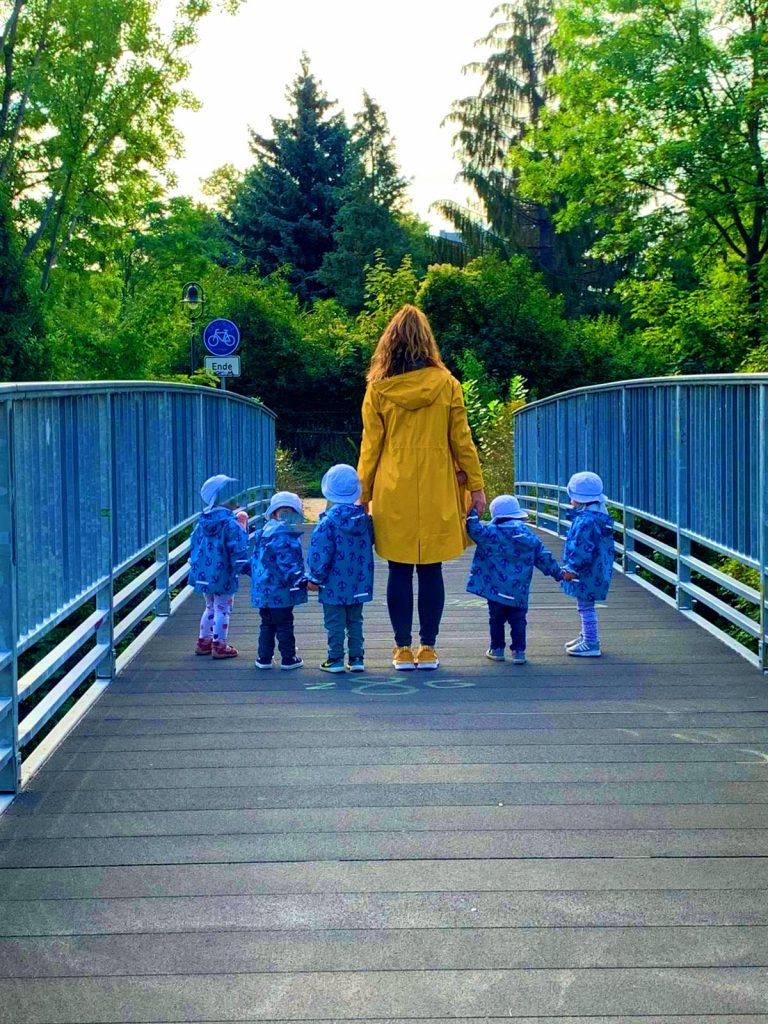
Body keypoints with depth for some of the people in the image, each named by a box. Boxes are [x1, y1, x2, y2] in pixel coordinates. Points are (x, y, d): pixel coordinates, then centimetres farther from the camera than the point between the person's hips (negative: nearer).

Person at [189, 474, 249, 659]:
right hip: (223, 575, -7)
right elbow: (238, 547, -20)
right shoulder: (229, 522, -18)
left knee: (210, 607, 21)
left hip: (204, 573, 7)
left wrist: (194, 566, 23)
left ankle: (204, 641, 27)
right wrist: (241, 566, -9)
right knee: (222, 609, 2)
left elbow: (194, 544, 14)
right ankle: (220, 644, 5)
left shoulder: (202, 521, 5)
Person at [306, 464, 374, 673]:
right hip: (359, 584, 5)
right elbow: (369, 545, 15)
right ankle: (356, 658, 14)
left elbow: (320, 552, -13)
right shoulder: (364, 518, 2)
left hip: (334, 585, -5)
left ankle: (336, 659, 5)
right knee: (355, 621, 14)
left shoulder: (328, 521, -15)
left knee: (335, 623, 2)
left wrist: (315, 578, -5)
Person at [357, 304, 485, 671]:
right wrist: (476, 485, 10)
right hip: (436, 492, 0)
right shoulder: (446, 384, -2)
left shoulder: (378, 389, -3)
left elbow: (370, 446, 1)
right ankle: (428, 648, 8)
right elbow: (461, 440, 2)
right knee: (431, 571, 5)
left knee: (399, 571, 5)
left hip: (393, 493, 0)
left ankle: (403, 649, 8)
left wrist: (362, 494, 9)